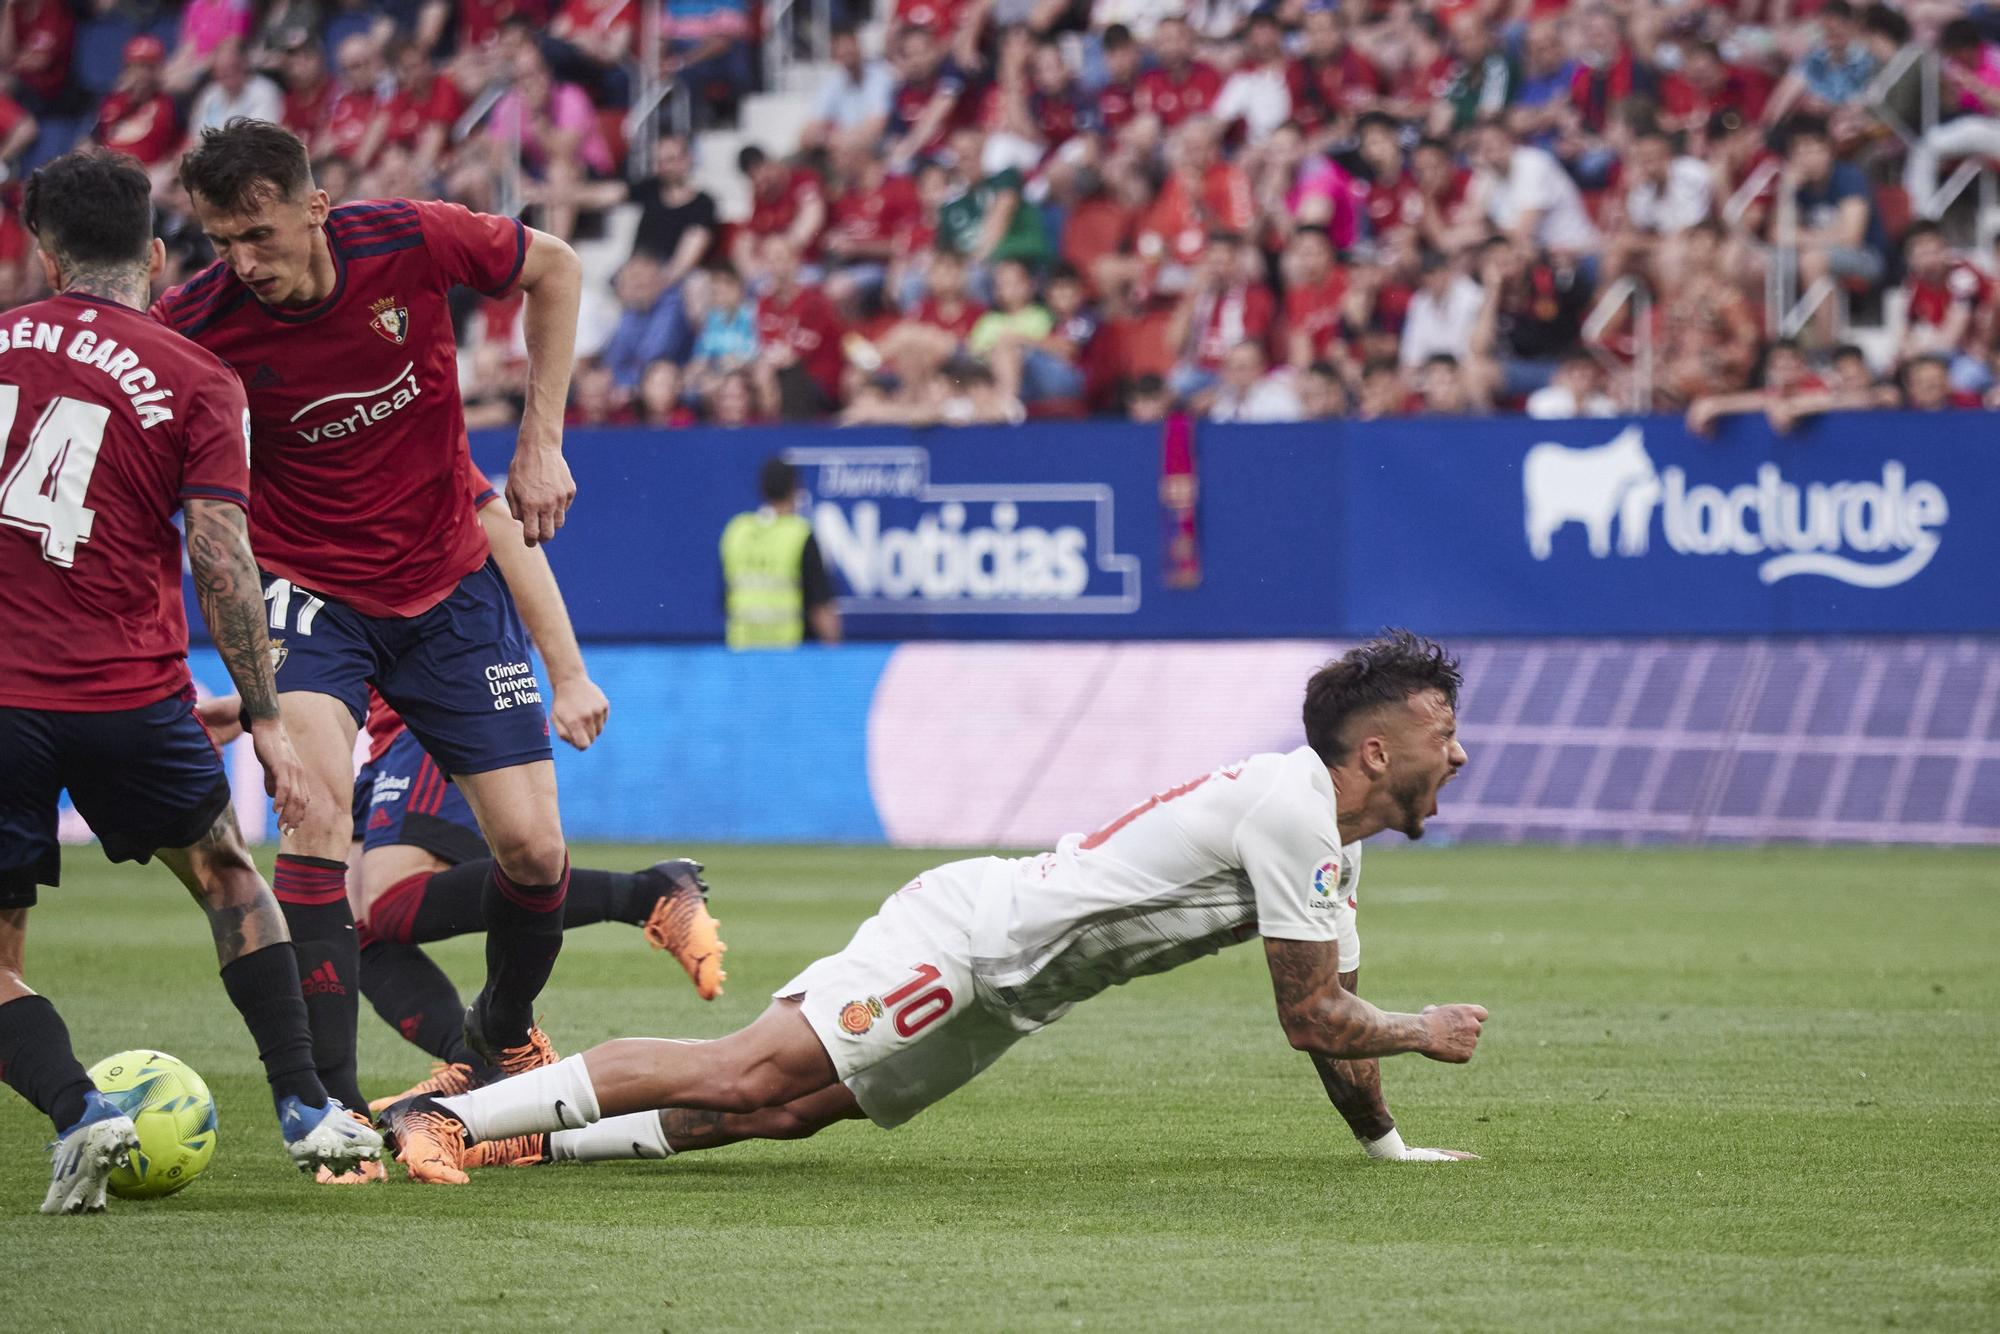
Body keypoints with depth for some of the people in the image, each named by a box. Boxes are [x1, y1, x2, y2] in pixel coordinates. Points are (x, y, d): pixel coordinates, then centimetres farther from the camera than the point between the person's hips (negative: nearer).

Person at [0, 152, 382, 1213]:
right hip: (130, 691, 0)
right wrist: (263, 718, -1)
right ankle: (305, 1108, 21)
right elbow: (220, 559, -7)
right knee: (226, 876, 26)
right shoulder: (196, 382, 0)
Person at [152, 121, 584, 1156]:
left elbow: (554, 269, 2)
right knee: (318, 796, -28)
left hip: (448, 584, 2)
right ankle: (332, 1105, -24)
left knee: (531, 847, -2)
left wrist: (541, 440, -2)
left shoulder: (413, 244, -18)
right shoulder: (196, 326, -21)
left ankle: (505, 1033, 31)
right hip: (309, 590, -2)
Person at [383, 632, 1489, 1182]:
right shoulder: (1290, 810, -16)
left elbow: (1327, 1007, 26)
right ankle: (446, 1114, -23)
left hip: (1004, 992, 10)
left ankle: (530, 1138, -4)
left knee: (786, 1111, -3)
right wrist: (1425, 1033, 3)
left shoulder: (1334, 839, 15)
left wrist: (1389, 1147, 22)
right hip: (968, 933, -10)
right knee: (751, 1073, -21)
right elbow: (1311, 1018, -13)